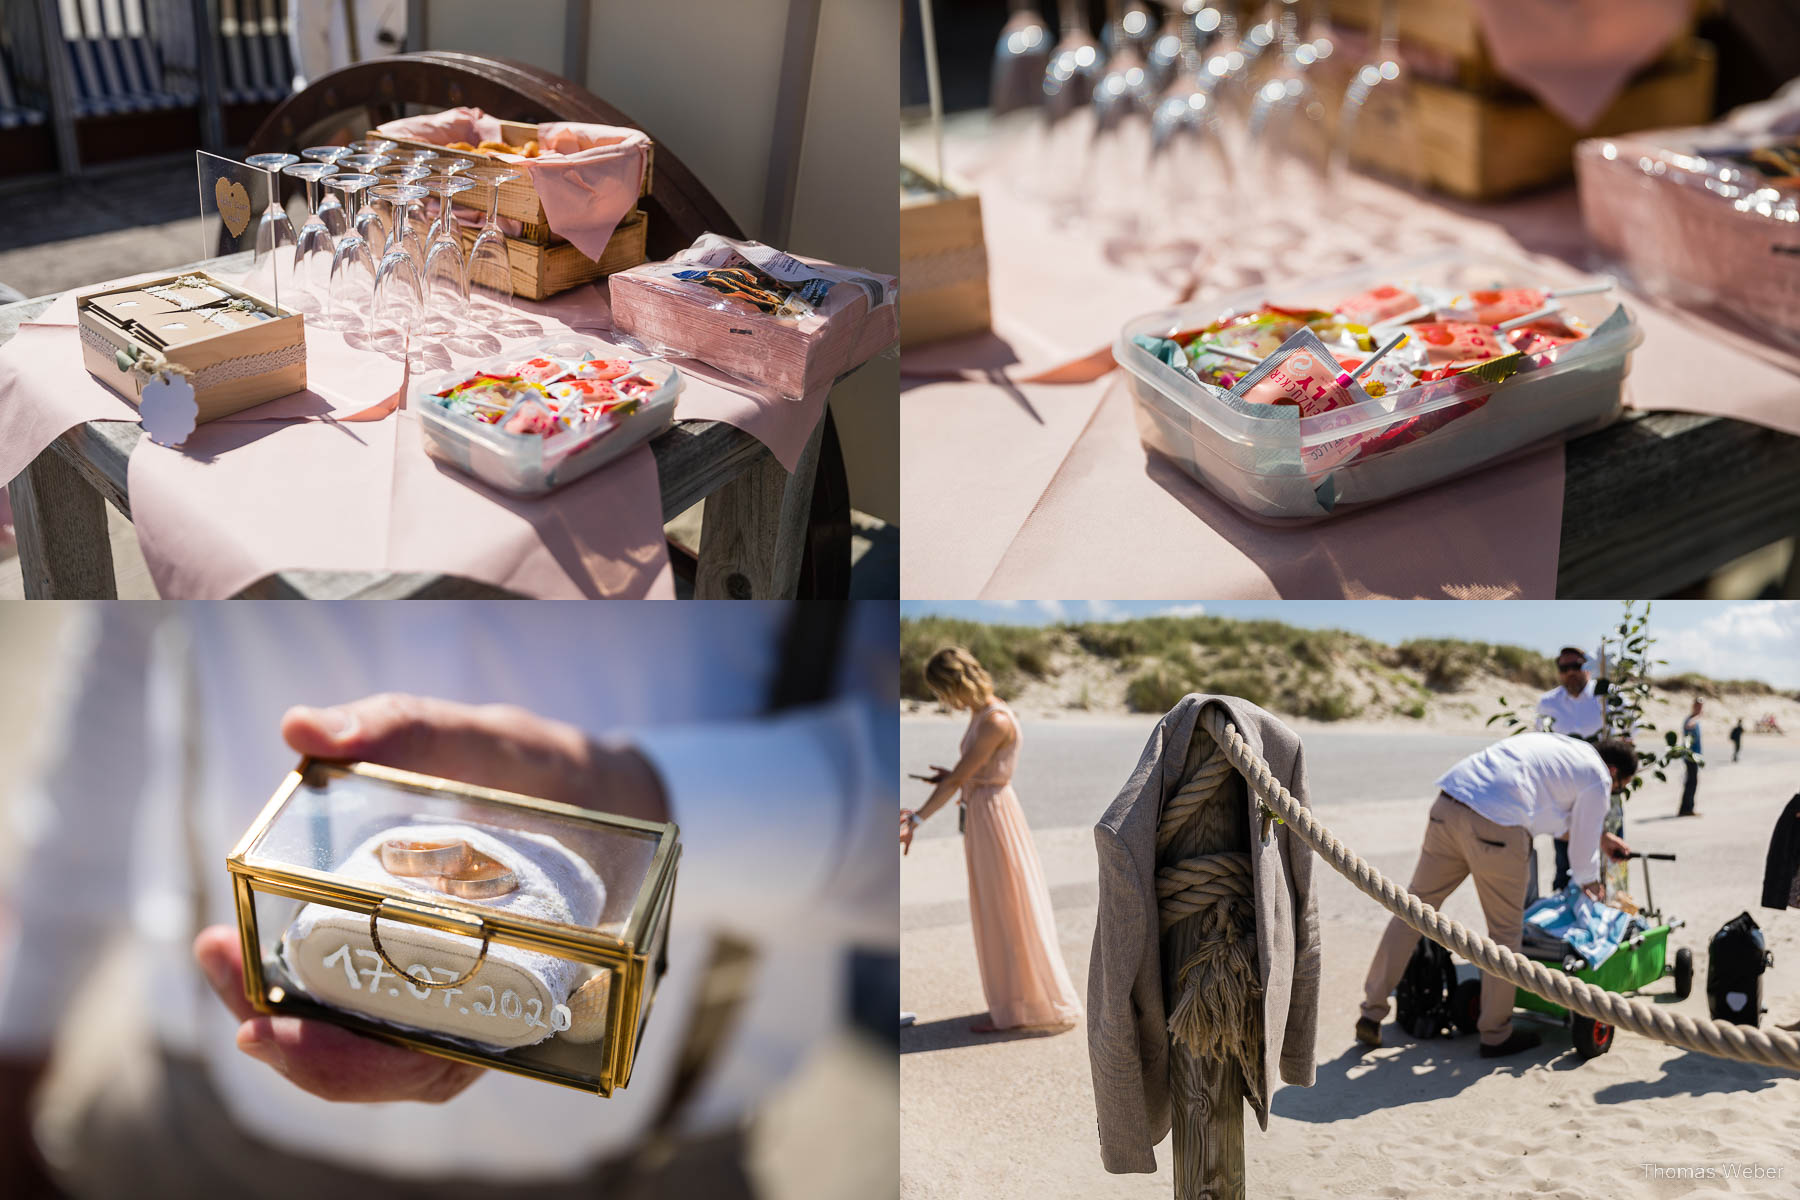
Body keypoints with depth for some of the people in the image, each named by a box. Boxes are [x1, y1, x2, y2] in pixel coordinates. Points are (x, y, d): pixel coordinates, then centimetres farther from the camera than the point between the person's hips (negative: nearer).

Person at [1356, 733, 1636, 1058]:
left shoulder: (1559, 746, 32)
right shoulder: (1597, 778, 10)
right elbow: (1582, 847, 18)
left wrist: (1601, 837, 57)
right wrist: (1593, 884, 37)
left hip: (1448, 803, 8)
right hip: (1495, 826, -7)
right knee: (1505, 931, 9)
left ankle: (1372, 1012, 15)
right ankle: (1496, 1034, 20)